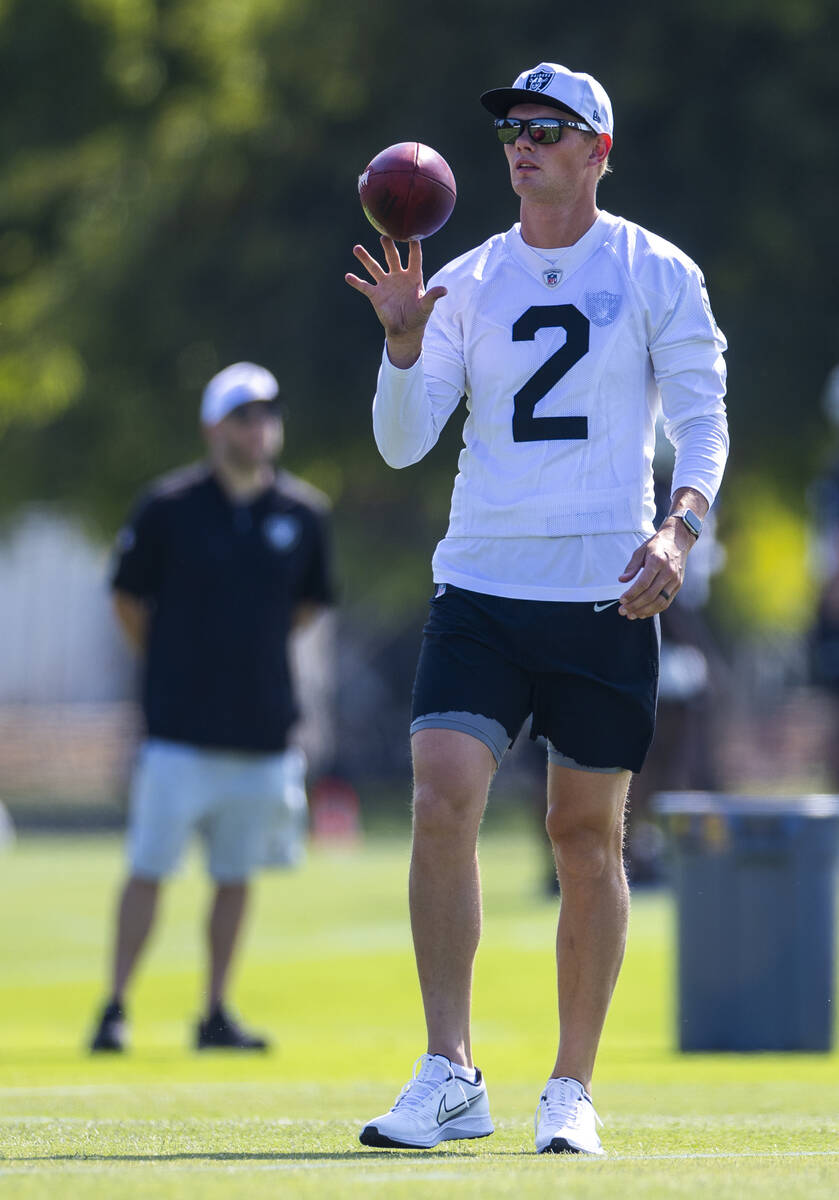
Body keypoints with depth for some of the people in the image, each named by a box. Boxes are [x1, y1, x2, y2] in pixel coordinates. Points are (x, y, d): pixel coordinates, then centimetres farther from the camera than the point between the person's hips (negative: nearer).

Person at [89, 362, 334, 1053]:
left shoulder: (304, 513, 5)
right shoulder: (169, 508, -4)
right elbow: (130, 599, 7)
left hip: (264, 728, 3)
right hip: (180, 728, -3)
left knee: (236, 875, 7)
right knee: (150, 867, -6)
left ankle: (217, 1015, 14)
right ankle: (116, 1009, 0)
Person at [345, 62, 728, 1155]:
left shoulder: (659, 276, 2)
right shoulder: (465, 284, 8)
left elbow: (704, 420, 0)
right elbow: (401, 444, 3)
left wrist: (679, 526, -17)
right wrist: (404, 342, -14)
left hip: (607, 594, -1)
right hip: (481, 584, 1)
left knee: (588, 838, 3)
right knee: (443, 803, -15)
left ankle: (572, 1092, 13)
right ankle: (450, 1078, -12)